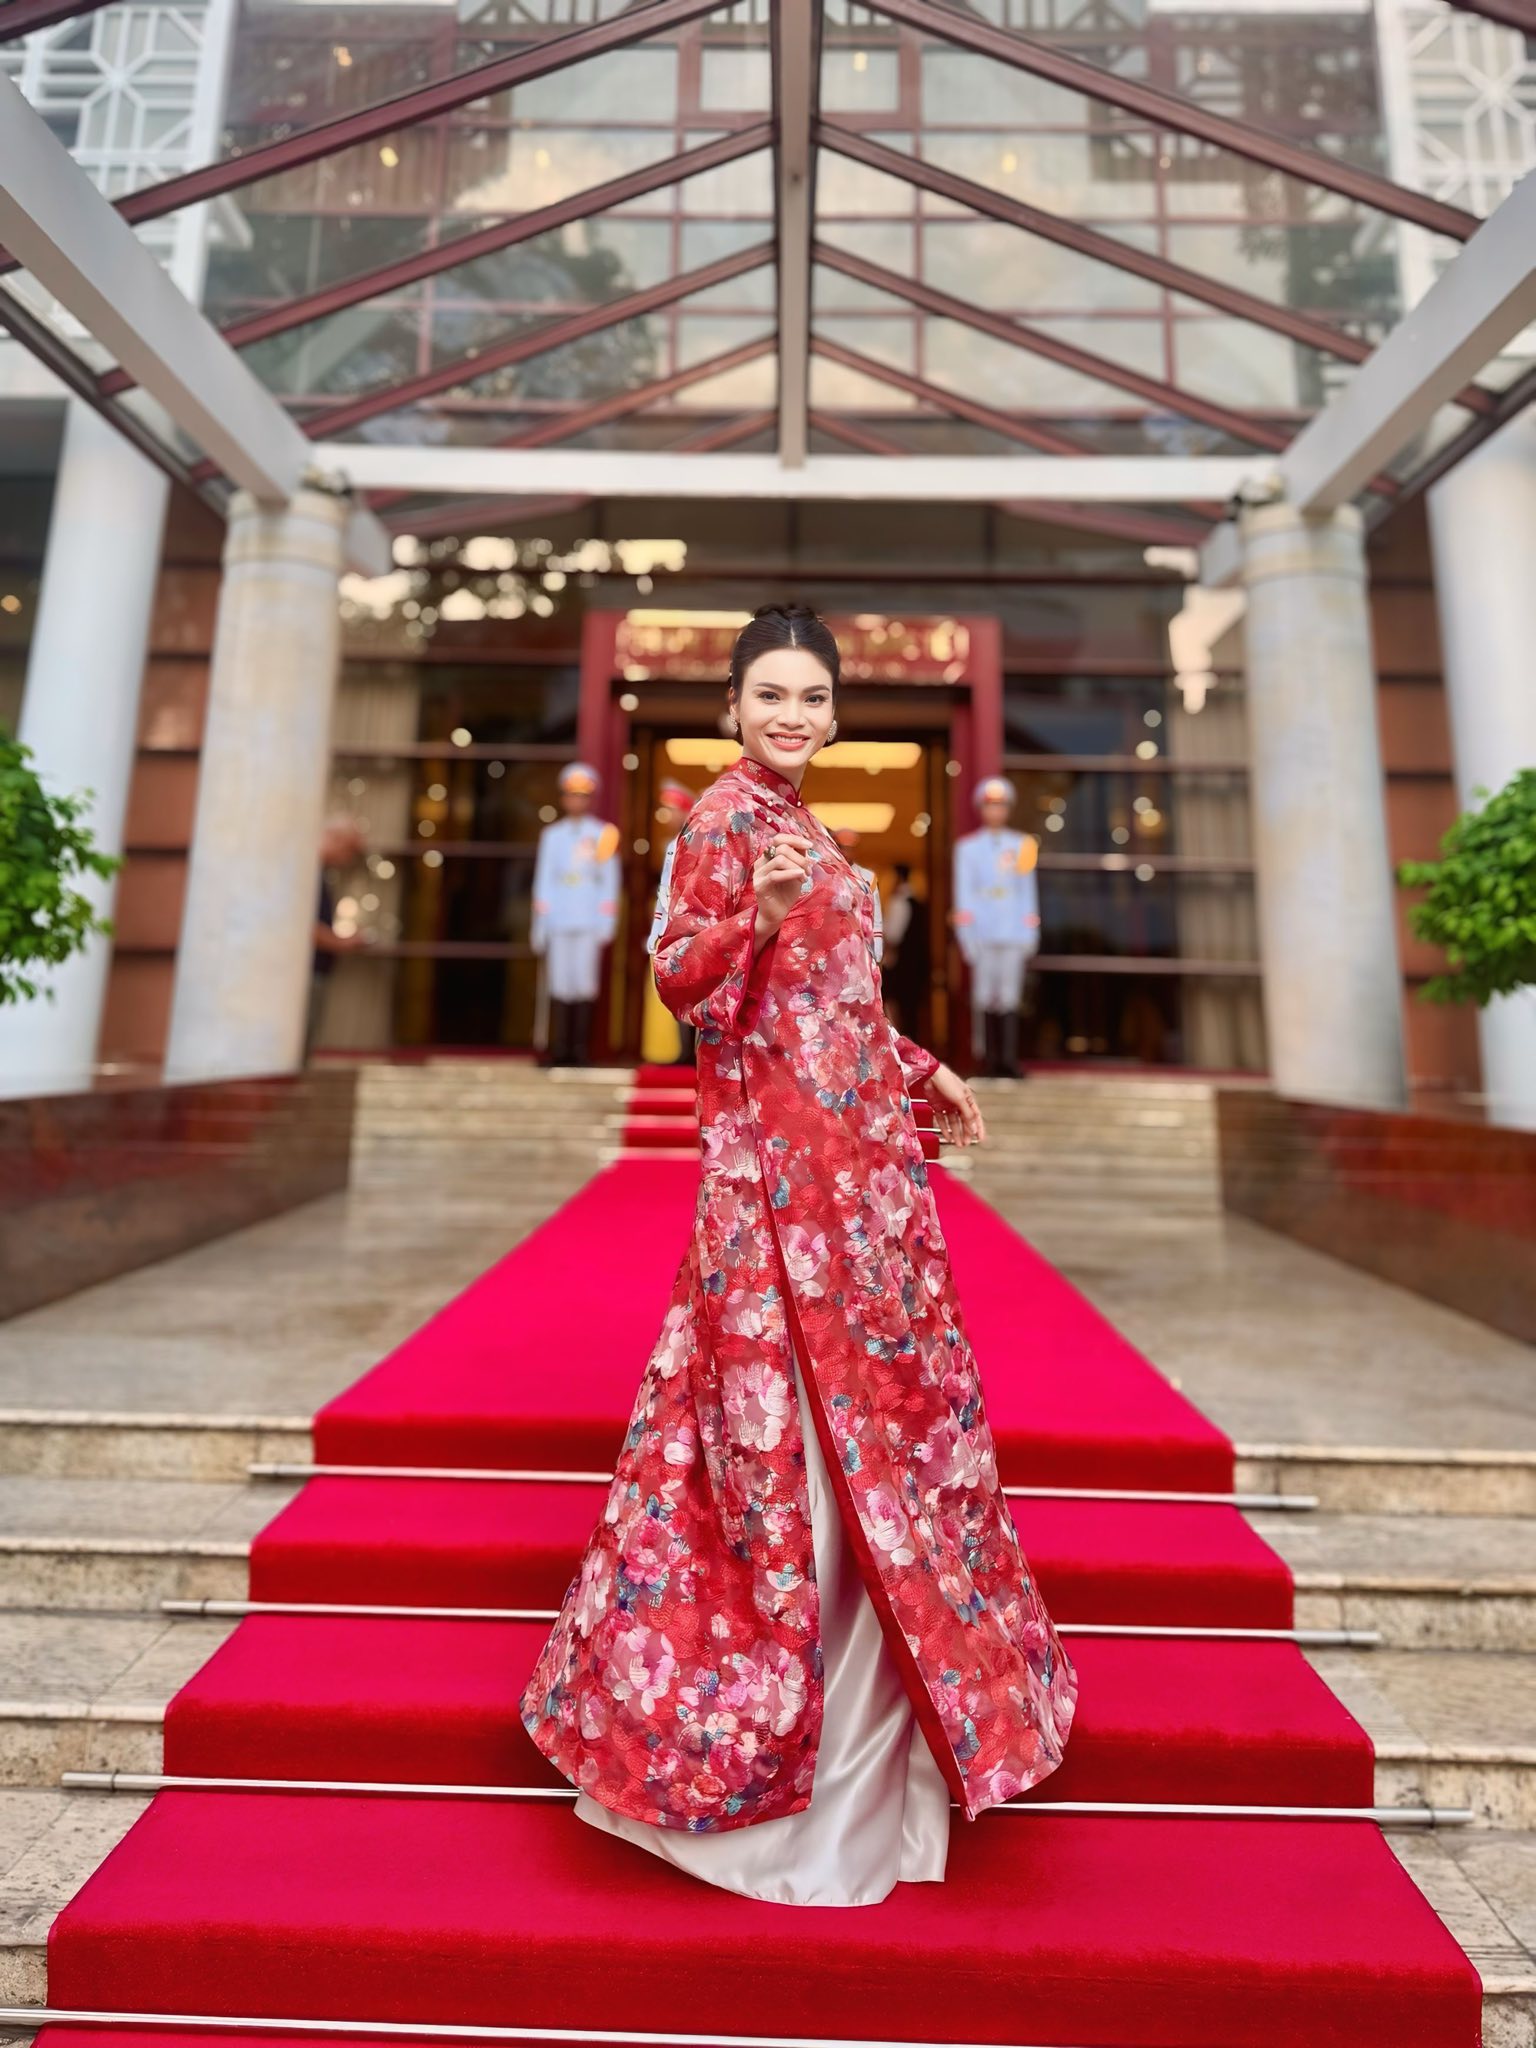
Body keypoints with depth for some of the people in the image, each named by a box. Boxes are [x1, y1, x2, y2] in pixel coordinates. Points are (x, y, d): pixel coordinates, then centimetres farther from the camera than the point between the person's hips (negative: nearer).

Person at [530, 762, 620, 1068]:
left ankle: (581, 1051, 4)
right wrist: (539, 925, 8)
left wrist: (606, 922, -3)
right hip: (558, 922, 2)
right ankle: (559, 1051, 5)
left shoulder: (603, 834, 7)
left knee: (585, 984, -3)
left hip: (589, 923, -2)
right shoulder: (552, 834, 13)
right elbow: (543, 880, 13)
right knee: (560, 985, 1)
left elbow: (609, 881, 5)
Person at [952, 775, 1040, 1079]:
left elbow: (1028, 889, 14)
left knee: (1010, 994, -2)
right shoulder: (968, 846, 9)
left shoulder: (1022, 845, 13)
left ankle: (1009, 1057, -2)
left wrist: (1031, 930, 7)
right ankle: (990, 1055, 4)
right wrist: (966, 931, -3)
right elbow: (963, 891, 5)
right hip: (983, 931, -1)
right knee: (984, 993, -1)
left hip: (1013, 931, 1)